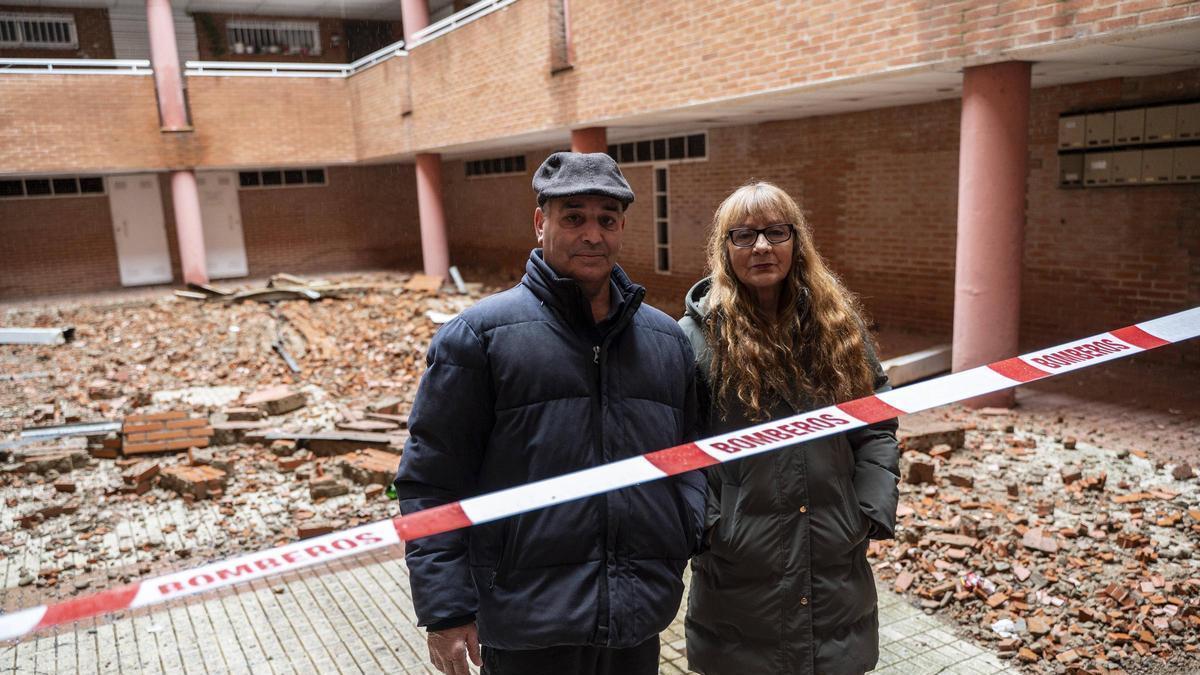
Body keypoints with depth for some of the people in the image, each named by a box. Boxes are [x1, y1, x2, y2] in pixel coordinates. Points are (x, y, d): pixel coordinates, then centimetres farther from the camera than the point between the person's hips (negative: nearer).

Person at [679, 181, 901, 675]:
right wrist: (701, 524, -15)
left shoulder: (839, 325, 4)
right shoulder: (697, 334, -7)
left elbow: (878, 427, 8)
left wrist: (874, 512, -1)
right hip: (738, 570, -3)